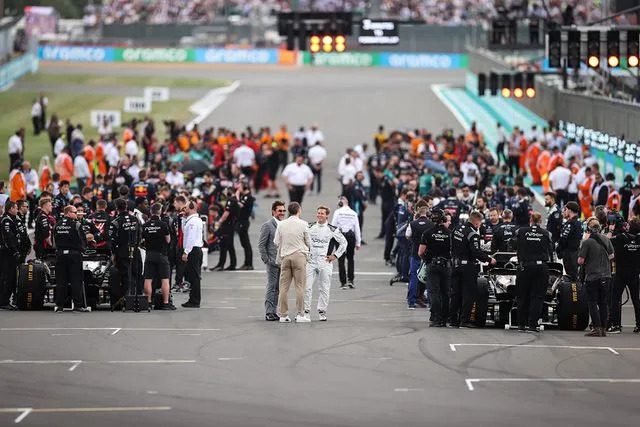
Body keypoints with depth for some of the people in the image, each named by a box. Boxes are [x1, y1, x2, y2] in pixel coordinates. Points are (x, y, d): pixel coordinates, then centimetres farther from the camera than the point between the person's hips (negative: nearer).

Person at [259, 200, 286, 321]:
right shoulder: (267, 225, -6)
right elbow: (261, 245, -7)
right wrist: (266, 260, -11)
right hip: (273, 262, -6)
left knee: (278, 288, 9)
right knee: (271, 287, -6)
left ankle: (274, 311, 14)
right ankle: (269, 312, -4)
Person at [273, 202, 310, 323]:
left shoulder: (281, 224, 3)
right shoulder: (303, 224, -6)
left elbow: (276, 242, 6)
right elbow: (308, 242, 1)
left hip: (285, 257, 3)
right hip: (299, 255, -3)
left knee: (284, 286, 7)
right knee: (300, 286, 0)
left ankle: (283, 314, 7)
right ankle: (300, 314, -1)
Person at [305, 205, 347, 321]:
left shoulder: (332, 230, 0)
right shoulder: (310, 228, 7)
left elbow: (343, 243, 8)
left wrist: (335, 255, 2)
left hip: (325, 263, -1)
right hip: (310, 261, 1)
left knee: (324, 288, 1)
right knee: (307, 287, -5)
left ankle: (322, 312, 11)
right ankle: (305, 311, 1)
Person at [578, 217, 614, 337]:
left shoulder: (587, 242, -13)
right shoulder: (606, 239, 3)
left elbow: (580, 261, -13)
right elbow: (611, 256, 12)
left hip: (592, 276, -5)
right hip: (605, 275, 5)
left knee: (592, 303, 0)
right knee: (603, 303, 10)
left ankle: (596, 328, -5)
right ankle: (603, 329, 11)